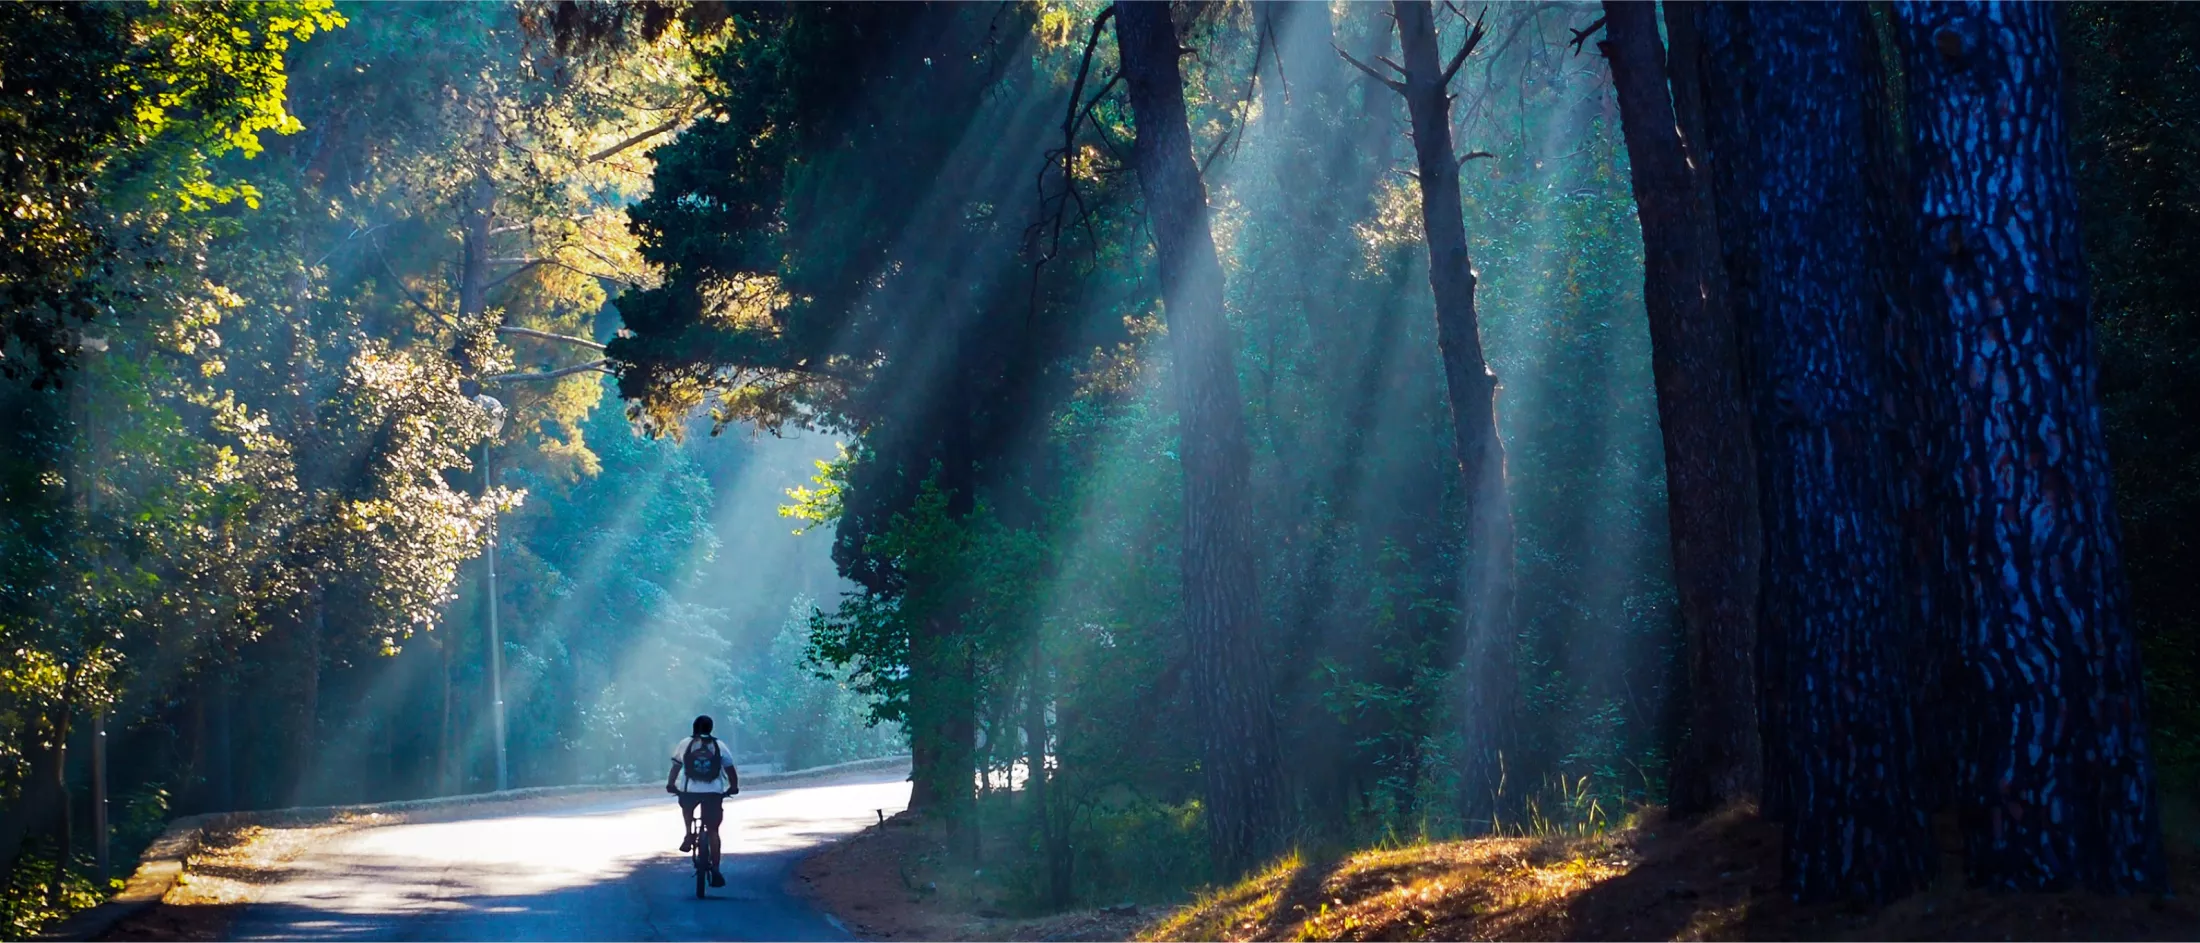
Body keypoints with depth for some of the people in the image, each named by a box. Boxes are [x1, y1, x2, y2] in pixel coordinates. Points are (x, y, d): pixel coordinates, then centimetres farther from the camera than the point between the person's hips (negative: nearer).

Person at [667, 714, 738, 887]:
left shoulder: (685, 743, 5)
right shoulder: (719, 746, 7)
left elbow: (676, 767, 2)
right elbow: (730, 770, 7)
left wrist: (670, 784, 15)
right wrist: (733, 787, 21)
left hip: (689, 791, 0)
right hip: (714, 793, 0)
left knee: (687, 808, 37)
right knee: (713, 832, 8)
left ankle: (688, 835, 19)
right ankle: (715, 869, 0)